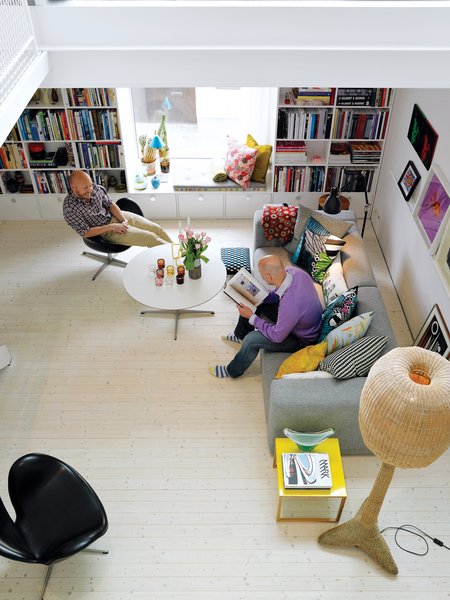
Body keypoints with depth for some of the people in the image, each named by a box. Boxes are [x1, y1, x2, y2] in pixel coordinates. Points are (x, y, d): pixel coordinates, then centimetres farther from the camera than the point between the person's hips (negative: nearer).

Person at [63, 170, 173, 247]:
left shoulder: (95, 188, -8)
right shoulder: (69, 208, -22)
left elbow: (110, 204, 5)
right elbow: (85, 233, -20)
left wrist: (124, 220, -10)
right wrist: (111, 227, -20)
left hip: (116, 215, 6)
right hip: (106, 230, -6)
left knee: (156, 229, 0)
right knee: (150, 238, -15)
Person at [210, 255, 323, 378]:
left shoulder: (290, 304, -44)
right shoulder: (291, 270, -21)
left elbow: (277, 337, -28)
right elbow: (277, 294, 3)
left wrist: (252, 317, -21)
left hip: (302, 339, -8)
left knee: (252, 339, -20)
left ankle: (232, 371, 10)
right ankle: (240, 335, 38)